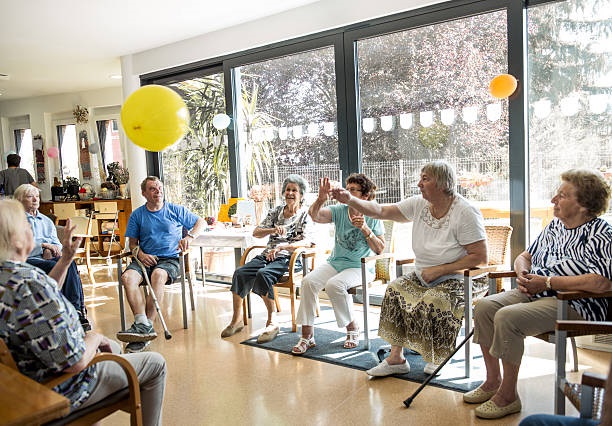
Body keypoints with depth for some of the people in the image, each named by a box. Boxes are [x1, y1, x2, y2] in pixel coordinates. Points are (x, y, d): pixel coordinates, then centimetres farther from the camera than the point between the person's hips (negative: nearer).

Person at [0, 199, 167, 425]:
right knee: (156, 364, 6)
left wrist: (65, 259, 7)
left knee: (114, 346, 32)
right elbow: (75, 362, -33)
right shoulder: (29, 284, -36)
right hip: (63, 392, -9)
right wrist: (95, 337, -12)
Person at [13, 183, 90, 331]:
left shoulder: (46, 221, 29)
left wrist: (51, 250, -4)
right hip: (28, 260, -4)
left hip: (50, 257, 4)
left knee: (70, 263, -31)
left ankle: (76, 309, -39)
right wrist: (43, 245, -12)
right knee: (55, 267, -36)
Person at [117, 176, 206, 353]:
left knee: (158, 275, -36)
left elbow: (201, 222, 12)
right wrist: (140, 253, -9)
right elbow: (133, 242, 14)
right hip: (146, 259, 2)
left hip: (169, 259, -2)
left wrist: (189, 237, -6)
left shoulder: (176, 210, 11)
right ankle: (143, 325, -41)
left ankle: (147, 324, -35)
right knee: (127, 277, -30)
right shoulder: (137, 215, 14)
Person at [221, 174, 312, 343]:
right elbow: (256, 232, 12)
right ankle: (237, 320, -9)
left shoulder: (305, 214, 3)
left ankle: (272, 323, -25)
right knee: (240, 273, -20)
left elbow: (306, 242, -11)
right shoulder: (276, 211, 18)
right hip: (268, 255, 5)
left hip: (289, 258, -5)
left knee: (263, 274, -34)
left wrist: (280, 247, -21)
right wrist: (273, 230, -8)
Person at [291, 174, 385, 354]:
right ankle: (307, 335, -12)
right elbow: (314, 215, -15)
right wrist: (321, 199, -34)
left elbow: (380, 250, -4)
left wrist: (365, 229, -17)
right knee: (308, 281, -22)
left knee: (334, 284, -32)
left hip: (359, 267, -3)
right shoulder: (339, 211, 2)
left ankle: (352, 327, -6)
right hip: (334, 263, 3)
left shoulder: (373, 217, -2)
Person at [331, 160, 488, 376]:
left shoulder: (466, 212, -16)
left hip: (458, 279, -6)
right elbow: (380, 211, 2)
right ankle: (396, 358, -7)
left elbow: (480, 257, -18)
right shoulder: (419, 204, 1)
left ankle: (438, 359, -3)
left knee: (432, 301, -31)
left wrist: (438, 270, -19)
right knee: (395, 290, -15)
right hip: (423, 276, 7)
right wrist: (350, 200, -12)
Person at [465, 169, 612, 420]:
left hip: (575, 305, -8)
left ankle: (508, 395, -12)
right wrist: (523, 275, -1)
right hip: (535, 293, 9)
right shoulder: (555, 226, 15)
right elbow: (525, 256, 24)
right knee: (484, 307, -11)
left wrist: (547, 282, -20)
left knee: (507, 317, -29)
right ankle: (492, 382, 2)